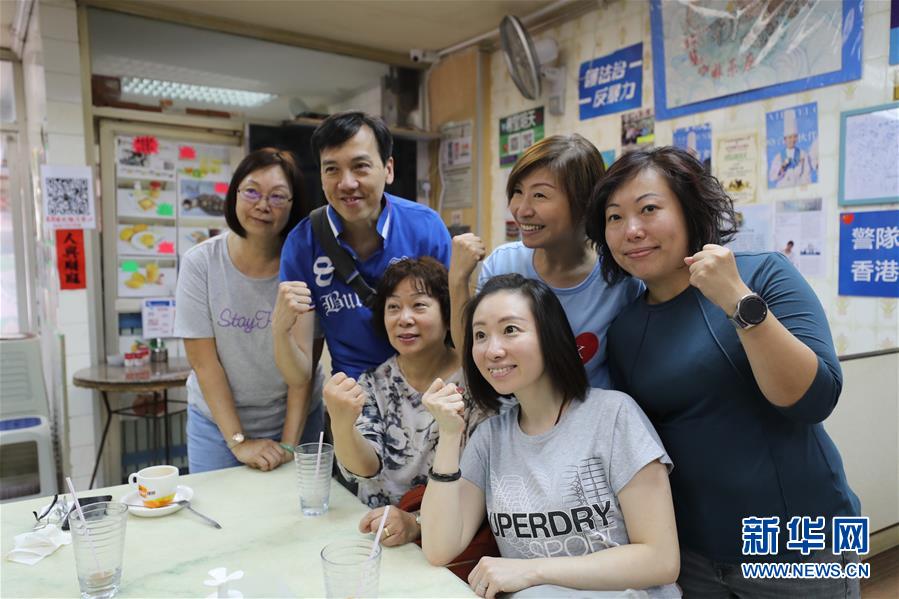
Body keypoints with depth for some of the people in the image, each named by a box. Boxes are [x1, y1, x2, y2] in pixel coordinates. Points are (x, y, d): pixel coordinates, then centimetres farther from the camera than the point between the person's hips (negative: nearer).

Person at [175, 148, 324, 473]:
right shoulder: (200, 262, -11)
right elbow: (203, 360, -11)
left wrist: (289, 443, -16)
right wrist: (238, 441, -15)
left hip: (294, 418, 0)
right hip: (217, 421, 0)